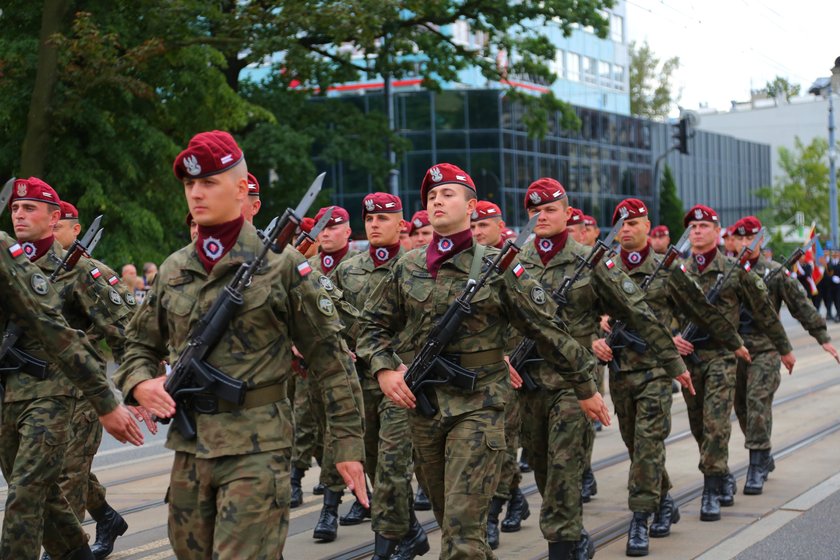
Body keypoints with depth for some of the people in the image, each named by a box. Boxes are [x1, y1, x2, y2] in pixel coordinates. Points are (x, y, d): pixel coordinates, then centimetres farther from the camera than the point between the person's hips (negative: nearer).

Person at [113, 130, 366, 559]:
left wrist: (348, 442, -5)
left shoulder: (281, 264, -5)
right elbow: (141, 344, 20)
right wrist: (140, 382, -2)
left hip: (256, 447, -5)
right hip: (189, 445, 6)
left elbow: (329, 358, -3)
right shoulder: (173, 270, 9)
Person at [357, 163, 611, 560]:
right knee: (447, 516, 17)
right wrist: (384, 368, -3)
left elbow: (547, 329, -2)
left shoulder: (497, 266, -6)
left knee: (462, 527, -13)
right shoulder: (407, 268, 6)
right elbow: (373, 324, 15)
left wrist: (585, 387, 2)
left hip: (478, 406, -5)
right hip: (422, 404, 5)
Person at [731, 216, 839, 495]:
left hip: (765, 350, -4)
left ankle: (757, 467, -9)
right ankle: (765, 458, 29)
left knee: (758, 404, -14)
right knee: (742, 407, 10)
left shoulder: (775, 272, -1)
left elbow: (802, 306, 2)